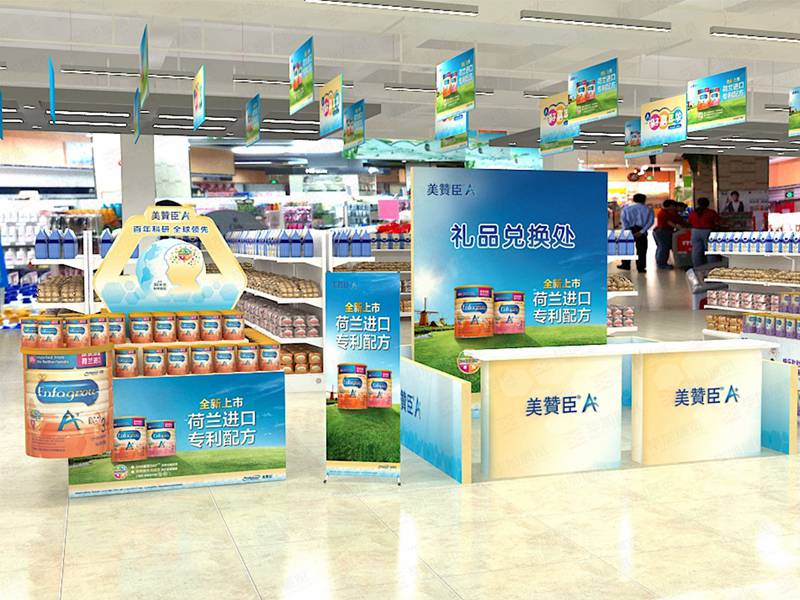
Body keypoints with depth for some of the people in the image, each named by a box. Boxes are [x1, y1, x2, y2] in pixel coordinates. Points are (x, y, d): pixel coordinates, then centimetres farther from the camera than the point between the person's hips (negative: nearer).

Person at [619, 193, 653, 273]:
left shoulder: (626, 208, 9)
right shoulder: (648, 209, 6)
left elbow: (623, 220, -1)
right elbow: (650, 221, -4)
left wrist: (627, 230, -7)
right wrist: (642, 231, -11)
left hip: (629, 230, 1)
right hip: (641, 230, -1)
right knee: (641, 249, 5)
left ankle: (625, 265, 19)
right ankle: (641, 267, 5)